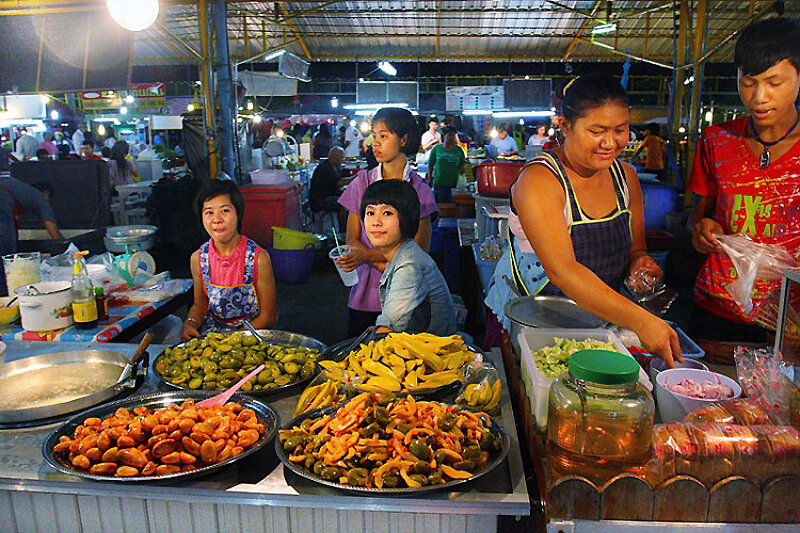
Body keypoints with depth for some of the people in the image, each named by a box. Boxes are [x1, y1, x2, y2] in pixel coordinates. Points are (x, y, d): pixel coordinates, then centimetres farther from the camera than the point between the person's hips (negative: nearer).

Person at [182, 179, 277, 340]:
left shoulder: (259, 258, -14)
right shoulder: (198, 258, -2)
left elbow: (268, 316, -9)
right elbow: (200, 304, 12)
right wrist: (190, 324, -9)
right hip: (212, 329, 3)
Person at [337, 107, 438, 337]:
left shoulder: (419, 189, -3)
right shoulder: (363, 182, 4)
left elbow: (421, 249, -6)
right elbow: (352, 239, 3)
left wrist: (368, 255, -15)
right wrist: (385, 266, -13)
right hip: (364, 294, 2)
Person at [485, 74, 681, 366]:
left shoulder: (625, 176, 3)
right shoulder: (538, 180, -20)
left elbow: (636, 250, 14)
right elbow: (562, 270, -31)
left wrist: (641, 262, -12)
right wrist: (640, 320, -39)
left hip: (602, 320, 5)